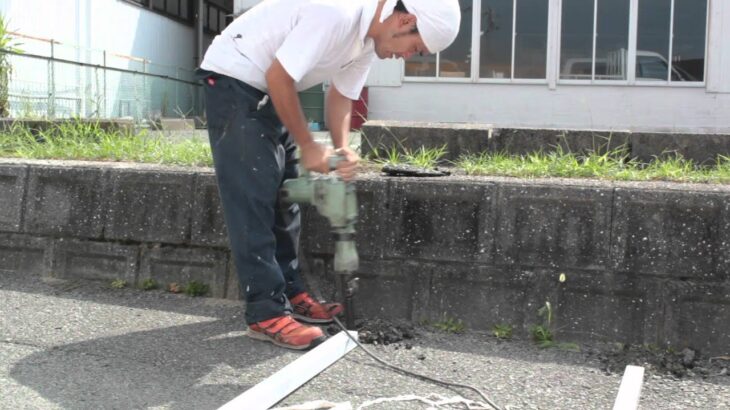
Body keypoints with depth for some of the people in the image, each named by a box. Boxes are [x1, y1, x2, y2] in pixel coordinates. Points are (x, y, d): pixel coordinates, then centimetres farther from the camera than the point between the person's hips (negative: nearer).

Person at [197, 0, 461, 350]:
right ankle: (266, 313, -10)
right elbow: (278, 77, -27)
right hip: (233, 79, -10)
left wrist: (343, 150, -7)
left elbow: (340, 94, 8)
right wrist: (308, 146, -18)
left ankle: (288, 292, 18)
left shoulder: (370, 37, 0)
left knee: (282, 194, 10)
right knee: (253, 197, -12)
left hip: (269, 90, 10)